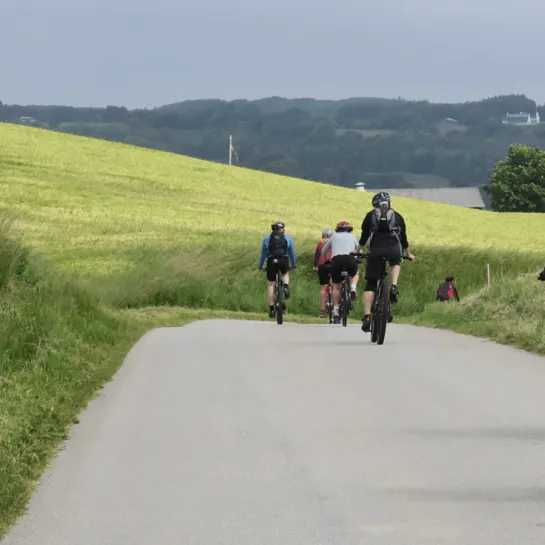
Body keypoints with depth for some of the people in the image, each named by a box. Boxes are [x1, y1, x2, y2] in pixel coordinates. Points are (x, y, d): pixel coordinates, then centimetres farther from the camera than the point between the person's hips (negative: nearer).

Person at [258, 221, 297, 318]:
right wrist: (294, 264, 34)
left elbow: (263, 253, 20)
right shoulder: (287, 238, 14)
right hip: (283, 261, 0)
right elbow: (292, 252, 21)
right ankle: (286, 287, 0)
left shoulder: (267, 239, 16)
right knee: (285, 274, 33)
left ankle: (271, 309, 8)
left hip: (271, 262, 0)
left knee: (271, 284, 10)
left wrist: (260, 266, 31)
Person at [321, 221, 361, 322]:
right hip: (351, 259, 0)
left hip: (336, 259, 0)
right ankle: (353, 287, 4)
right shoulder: (352, 237, 26)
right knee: (355, 274, 33)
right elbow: (359, 250, 30)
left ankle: (335, 310, 8)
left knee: (336, 286, 13)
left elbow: (323, 252, 31)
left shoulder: (334, 236, 26)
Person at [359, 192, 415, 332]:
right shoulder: (397, 216, 20)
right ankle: (394, 287, 9)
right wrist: (408, 254, 42)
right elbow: (403, 238, 27)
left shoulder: (370, 215, 17)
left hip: (376, 251, -1)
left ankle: (367, 316, -7)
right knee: (395, 263, 36)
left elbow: (364, 236, 18)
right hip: (394, 250, 1)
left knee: (370, 284, 6)